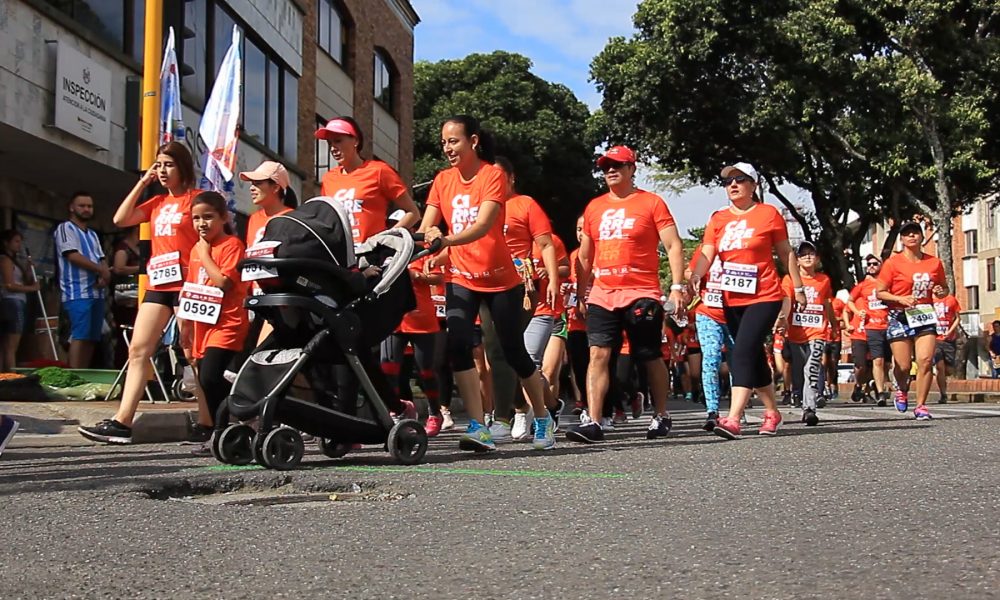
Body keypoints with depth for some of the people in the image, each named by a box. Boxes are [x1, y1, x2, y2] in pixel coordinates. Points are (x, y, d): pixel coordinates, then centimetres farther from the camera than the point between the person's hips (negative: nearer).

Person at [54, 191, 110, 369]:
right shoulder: (66, 228, 0)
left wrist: (104, 276, -6)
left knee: (92, 337, 5)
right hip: (78, 293, -8)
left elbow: (102, 260, 17)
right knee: (80, 336, -16)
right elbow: (73, 255, -12)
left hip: (96, 292, 8)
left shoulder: (93, 234, 23)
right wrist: (101, 270, -7)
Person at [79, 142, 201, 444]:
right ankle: (122, 422, -3)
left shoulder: (197, 198, 0)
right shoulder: (157, 202, 20)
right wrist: (142, 183, 11)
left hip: (186, 283, -7)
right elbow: (121, 219, 11)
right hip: (158, 285, 7)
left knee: (193, 354, -4)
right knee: (137, 350, -1)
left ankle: (207, 424, 2)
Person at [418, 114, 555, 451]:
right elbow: (426, 228, -4)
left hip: (501, 279, -4)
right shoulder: (443, 180, 3)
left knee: (514, 352, 5)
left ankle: (543, 421, 27)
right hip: (461, 278, 4)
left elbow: (483, 225, -28)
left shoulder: (493, 175, -12)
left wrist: (446, 240, -44)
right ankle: (478, 429, -14)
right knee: (458, 345, -17)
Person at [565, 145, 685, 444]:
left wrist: (677, 287, -12)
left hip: (641, 294, -4)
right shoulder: (594, 207, 14)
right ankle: (593, 423, -11)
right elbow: (585, 256, 20)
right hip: (602, 295, 4)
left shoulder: (651, 203, 1)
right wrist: (579, 295, 16)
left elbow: (674, 246, -3)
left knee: (650, 358, 6)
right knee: (598, 355, -8)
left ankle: (661, 416, 23)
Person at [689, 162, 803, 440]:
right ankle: (772, 412, 30)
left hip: (764, 297, -5)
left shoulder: (768, 213, -2)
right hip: (732, 300, 5)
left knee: (743, 352, -19)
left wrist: (798, 288, 7)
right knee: (754, 356, 14)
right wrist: (694, 277, -23)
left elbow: (786, 253, 5)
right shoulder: (718, 218, 7)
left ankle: (733, 419, -25)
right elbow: (706, 253, -4)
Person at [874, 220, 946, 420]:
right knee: (903, 365, -2)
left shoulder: (934, 263, 6)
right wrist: (900, 299, -18)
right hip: (900, 318, -2)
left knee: (925, 360, -12)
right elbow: (879, 292, -3)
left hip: (925, 316, 2)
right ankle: (902, 391, 32)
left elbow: (943, 287, 22)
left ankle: (921, 405, -1)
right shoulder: (893, 263, -4)